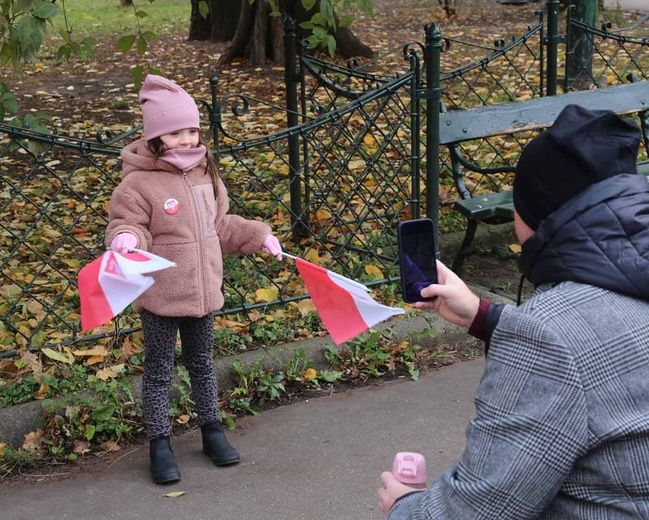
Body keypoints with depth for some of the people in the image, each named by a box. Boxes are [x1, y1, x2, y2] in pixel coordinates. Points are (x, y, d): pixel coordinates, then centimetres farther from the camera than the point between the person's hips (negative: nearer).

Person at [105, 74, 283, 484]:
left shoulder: (205, 176, 6)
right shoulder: (139, 184, -16)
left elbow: (220, 226, 18)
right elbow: (127, 223, -15)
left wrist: (259, 236, 15)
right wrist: (126, 239, -37)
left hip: (204, 292, 6)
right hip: (160, 297, -6)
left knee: (203, 363, 20)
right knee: (160, 372, 7)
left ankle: (212, 429, 34)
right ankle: (160, 443, 18)